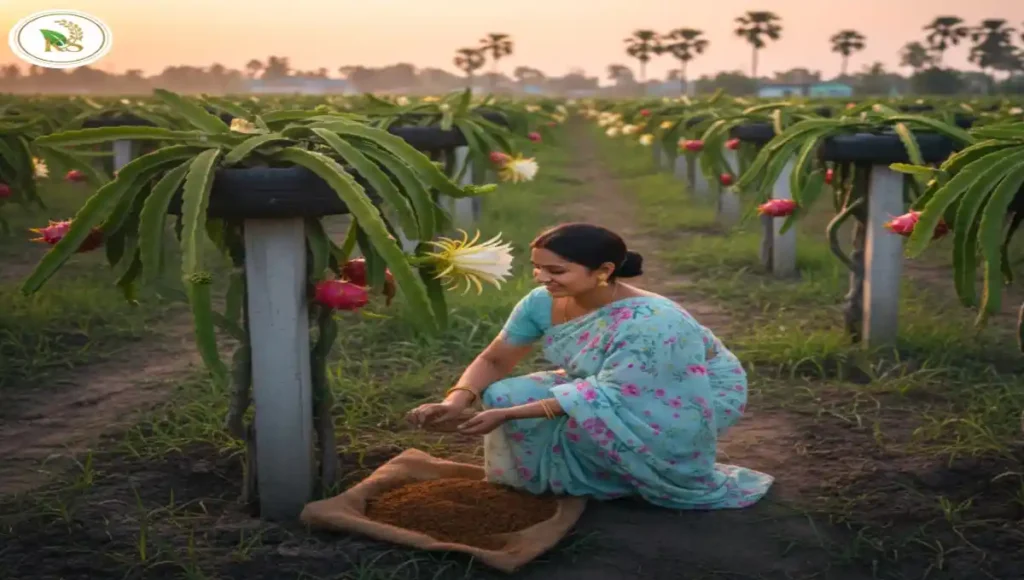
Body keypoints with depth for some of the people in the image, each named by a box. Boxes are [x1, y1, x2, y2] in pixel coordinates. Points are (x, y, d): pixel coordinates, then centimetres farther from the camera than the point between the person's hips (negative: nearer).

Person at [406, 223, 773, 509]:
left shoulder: (650, 321, -37)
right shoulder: (543, 303, -17)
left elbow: (609, 396, -35)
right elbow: (495, 360, -7)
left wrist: (510, 415, -38)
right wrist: (456, 402, -28)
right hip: (607, 386, 7)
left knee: (589, 417, -36)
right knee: (503, 394, -13)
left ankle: (658, 477, -7)